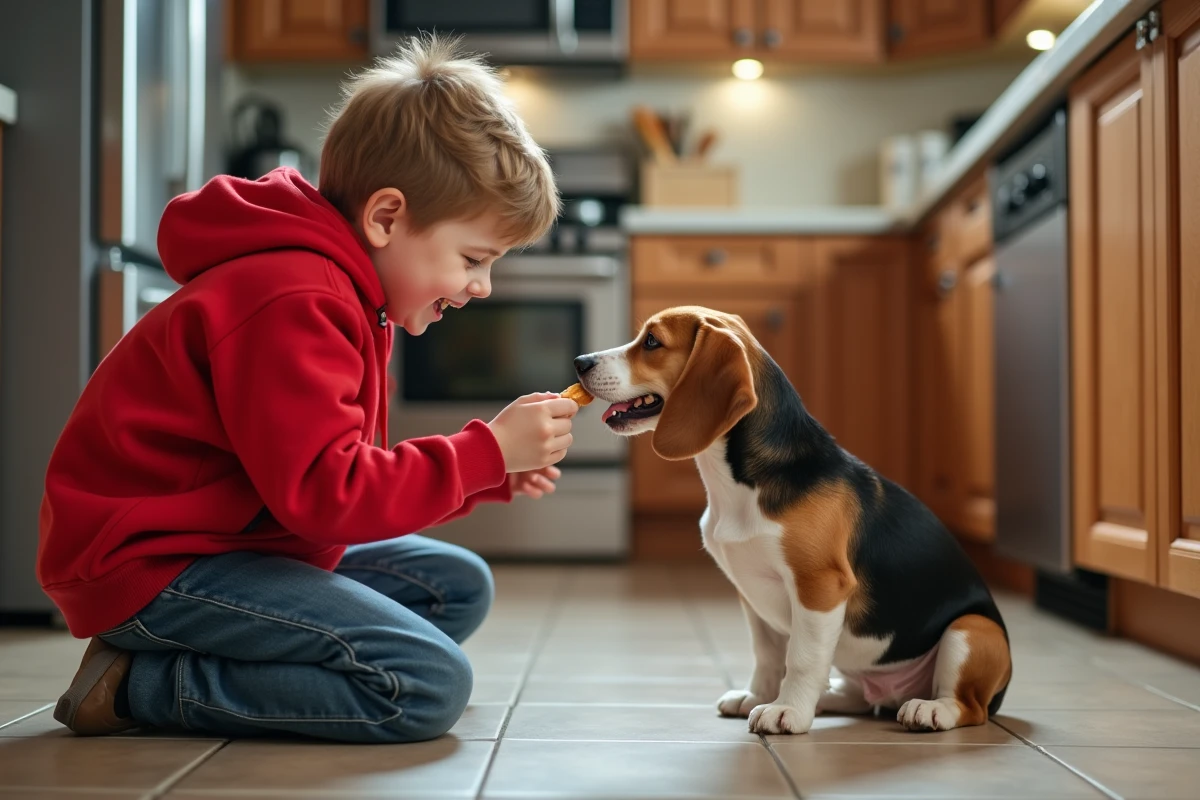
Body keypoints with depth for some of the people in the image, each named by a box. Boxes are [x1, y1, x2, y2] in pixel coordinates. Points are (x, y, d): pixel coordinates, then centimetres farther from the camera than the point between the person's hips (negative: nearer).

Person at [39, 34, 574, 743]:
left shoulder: (341, 296, 14)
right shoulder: (295, 304, -21)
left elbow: (360, 476, 15)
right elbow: (328, 493, -26)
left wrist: (495, 474, 4)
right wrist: (488, 450, -18)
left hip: (238, 543, 11)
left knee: (459, 585, 11)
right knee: (430, 685, -21)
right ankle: (138, 684, -13)